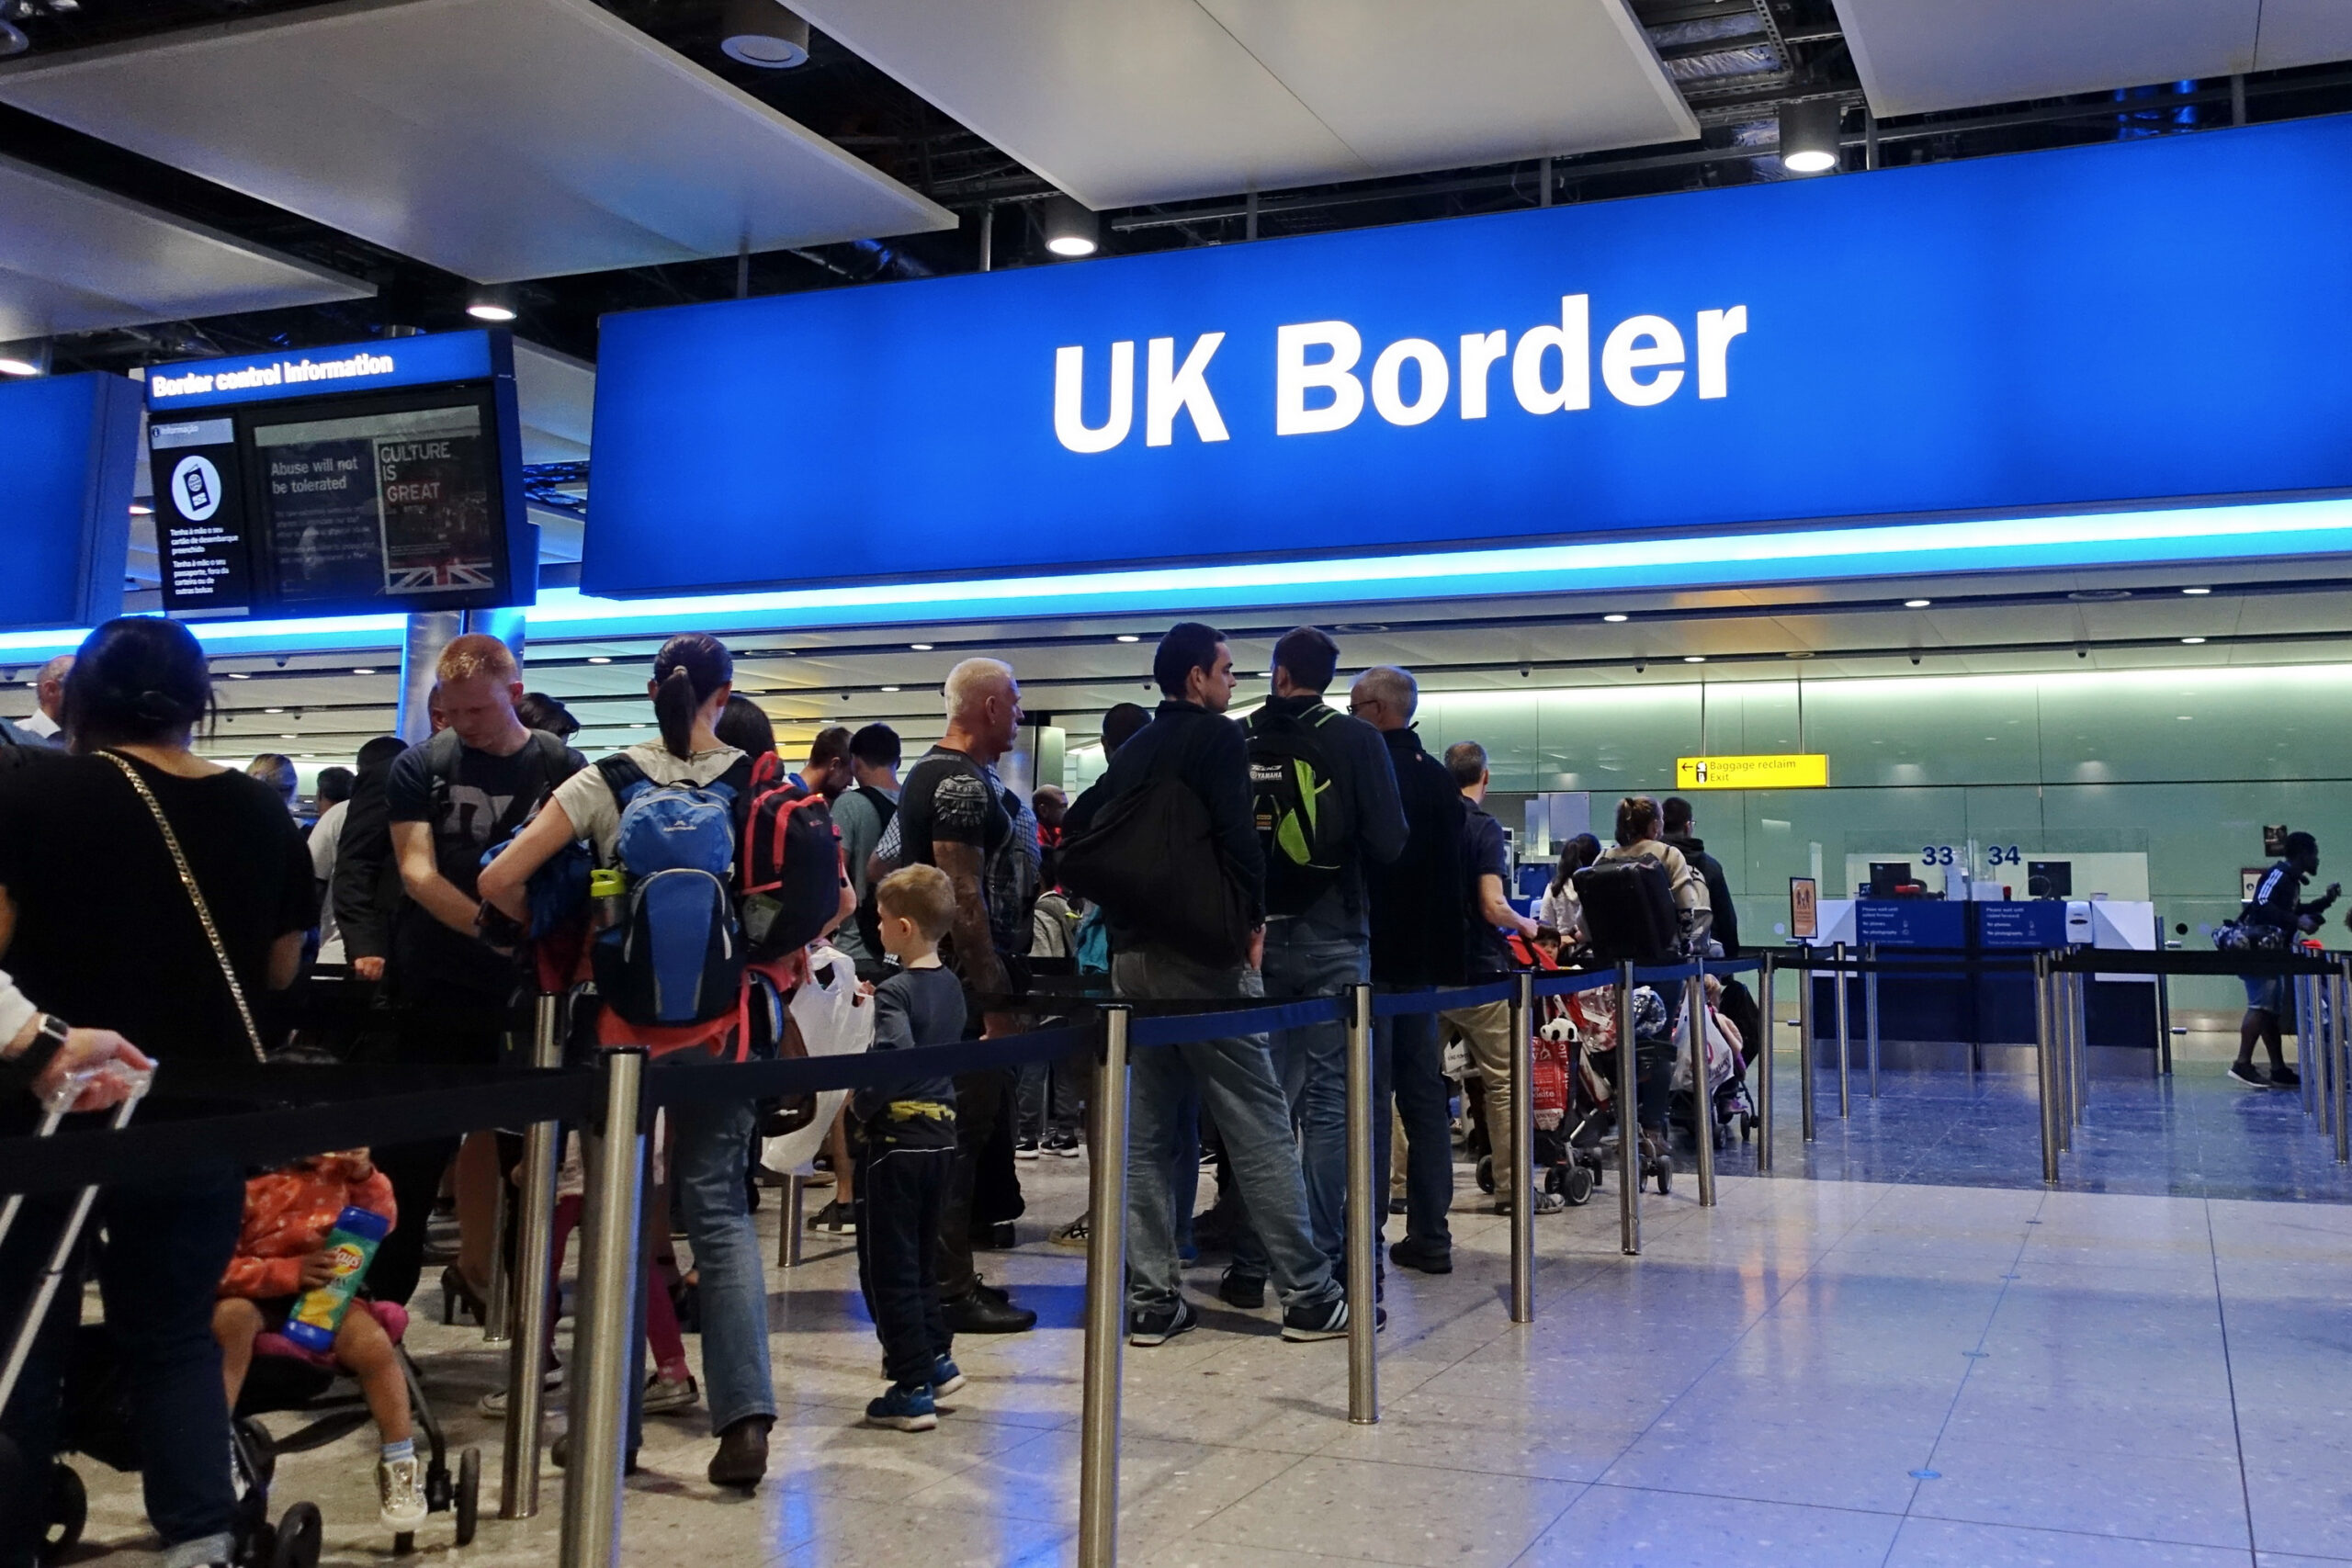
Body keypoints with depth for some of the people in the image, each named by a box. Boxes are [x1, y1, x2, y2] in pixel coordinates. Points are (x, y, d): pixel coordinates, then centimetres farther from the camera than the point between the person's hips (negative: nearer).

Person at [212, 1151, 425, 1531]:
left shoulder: (335, 1167, -2)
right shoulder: (239, 1182, -15)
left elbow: (382, 1224, 8)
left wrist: (365, 1177, -11)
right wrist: (289, 1272, -26)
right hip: (258, 1298, -2)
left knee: (373, 1344, -23)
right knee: (231, 1315, -36)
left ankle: (398, 1465, -2)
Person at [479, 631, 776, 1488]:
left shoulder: (607, 781, -4)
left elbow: (499, 881, -8)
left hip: (624, 1015, -1)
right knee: (720, 1208, 8)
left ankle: (612, 1422, 18)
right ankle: (744, 1413, -5)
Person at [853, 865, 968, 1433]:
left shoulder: (895, 992, -17)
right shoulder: (950, 985, 6)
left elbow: (894, 1058, -32)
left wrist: (860, 1102, -17)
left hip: (895, 1136, -8)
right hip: (941, 1132, 8)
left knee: (888, 1267, 1)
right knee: (922, 1258, 21)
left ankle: (911, 1388, 4)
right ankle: (935, 1359, 26)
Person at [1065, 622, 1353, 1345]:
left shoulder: (1132, 750, 15)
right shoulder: (1217, 738, -5)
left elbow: (1079, 826, 14)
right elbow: (1239, 839, -15)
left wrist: (1125, 907, 15)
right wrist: (1253, 921, -4)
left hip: (1132, 954, 7)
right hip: (1204, 955, -7)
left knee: (1146, 1134, 9)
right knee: (1260, 1128, -2)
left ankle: (1152, 1299, 10)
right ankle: (1308, 1295, 3)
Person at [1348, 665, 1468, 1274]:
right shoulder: (1440, 780, 11)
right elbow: (1452, 875, 15)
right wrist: (1444, 954, 19)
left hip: (1371, 955, -7)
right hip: (1424, 956, 7)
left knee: (1368, 1099, -4)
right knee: (1425, 1096, 11)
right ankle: (1430, 1236, 15)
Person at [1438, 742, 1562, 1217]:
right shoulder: (1484, 827, -10)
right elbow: (1493, 907, -17)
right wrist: (1525, 926, 2)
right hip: (1476, 969, -5)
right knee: (1504, 1082, 3)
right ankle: (1511, 1188, 5)